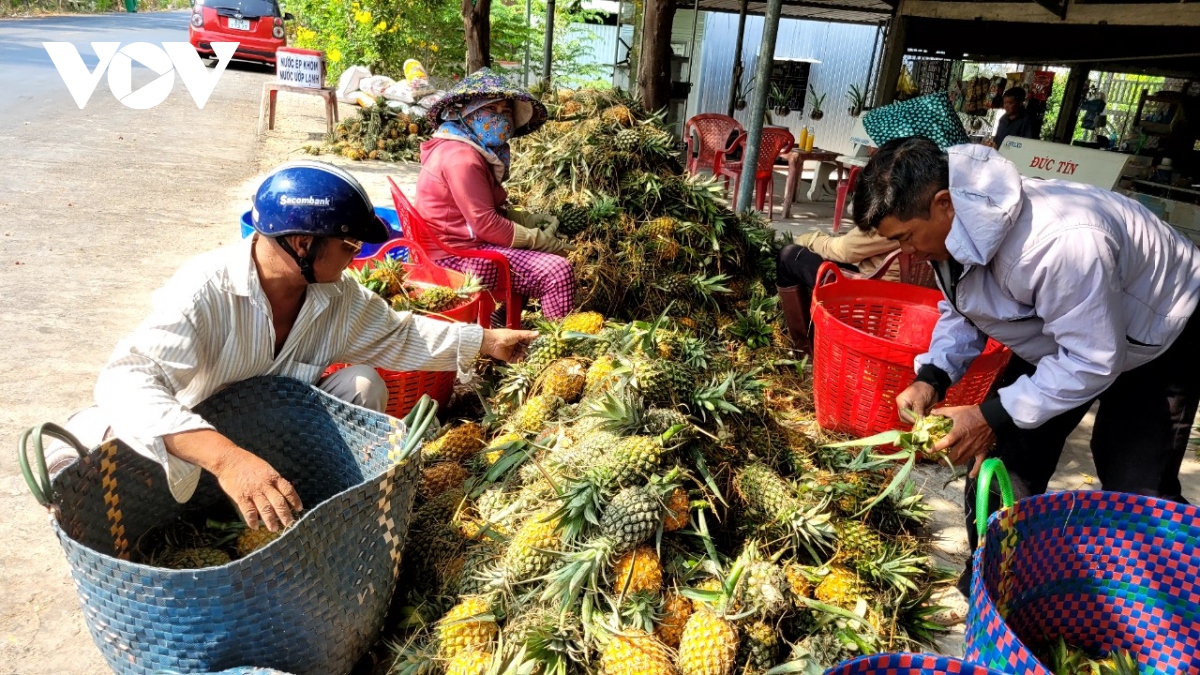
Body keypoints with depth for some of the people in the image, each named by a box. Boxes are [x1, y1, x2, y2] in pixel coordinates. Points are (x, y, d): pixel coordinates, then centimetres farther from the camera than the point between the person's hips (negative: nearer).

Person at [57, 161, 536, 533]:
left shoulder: (337, 295, -13)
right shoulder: (206, 290, -34)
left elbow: (399, 334, 5)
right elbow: (126, 380, -48)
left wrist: (487, 341, 2)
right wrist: (226, 457, -63)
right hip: (188, 442, -5)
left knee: (361, 385, -14)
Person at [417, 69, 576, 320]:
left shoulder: (475, 149, 13)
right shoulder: (462, 157, -19)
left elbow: (488, 210, 16)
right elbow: (486, 224, -23)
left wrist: (530, 219, 2)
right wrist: (540, 240, -14)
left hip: (465, 244, 11)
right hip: (458, 255, -11)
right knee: (557, 271, -20)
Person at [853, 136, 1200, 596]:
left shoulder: (1061, 243, -43)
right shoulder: (958, 227, -18)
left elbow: (1093, 361, -34)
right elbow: (961, 312, -2)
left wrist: (993, 415, -34)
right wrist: (932, 377, -18)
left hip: (1161, 332, -6)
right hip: (1063, 332, 7)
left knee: (1136, 484, -11)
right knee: (1009, 449, 0)